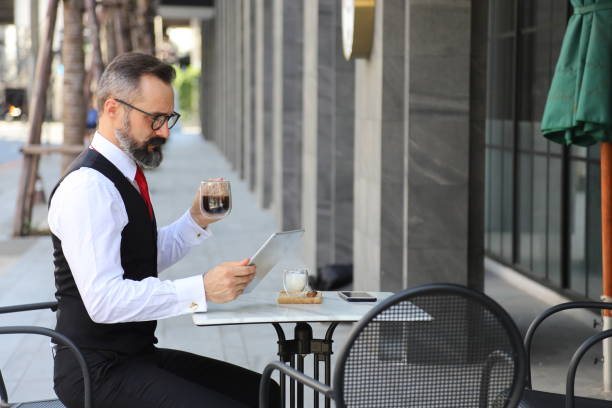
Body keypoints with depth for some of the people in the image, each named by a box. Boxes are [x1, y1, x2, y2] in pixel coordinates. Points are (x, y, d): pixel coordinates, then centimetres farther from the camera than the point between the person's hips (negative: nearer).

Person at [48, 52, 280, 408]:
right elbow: (103, 300, -26)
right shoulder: (88, 187, -18)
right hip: (99, 371, -10)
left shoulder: (125, 175, 12)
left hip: (139, 353, 10)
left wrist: (196, 220, 6)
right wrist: (201, 290, -30)